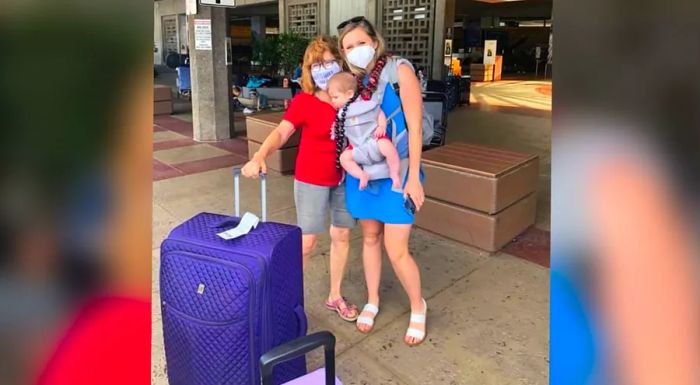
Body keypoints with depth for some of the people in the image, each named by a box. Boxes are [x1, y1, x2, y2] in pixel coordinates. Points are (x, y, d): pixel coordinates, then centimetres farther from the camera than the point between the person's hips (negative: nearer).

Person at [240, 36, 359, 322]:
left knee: (341, 236, 12)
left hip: (345, 178, 4)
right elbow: (281, 132, -25)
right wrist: (259, 157, -42)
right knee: (307, 240, 2)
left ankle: (335, 296, 31)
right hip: (312, 180, -4)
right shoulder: (303, 101, -14)